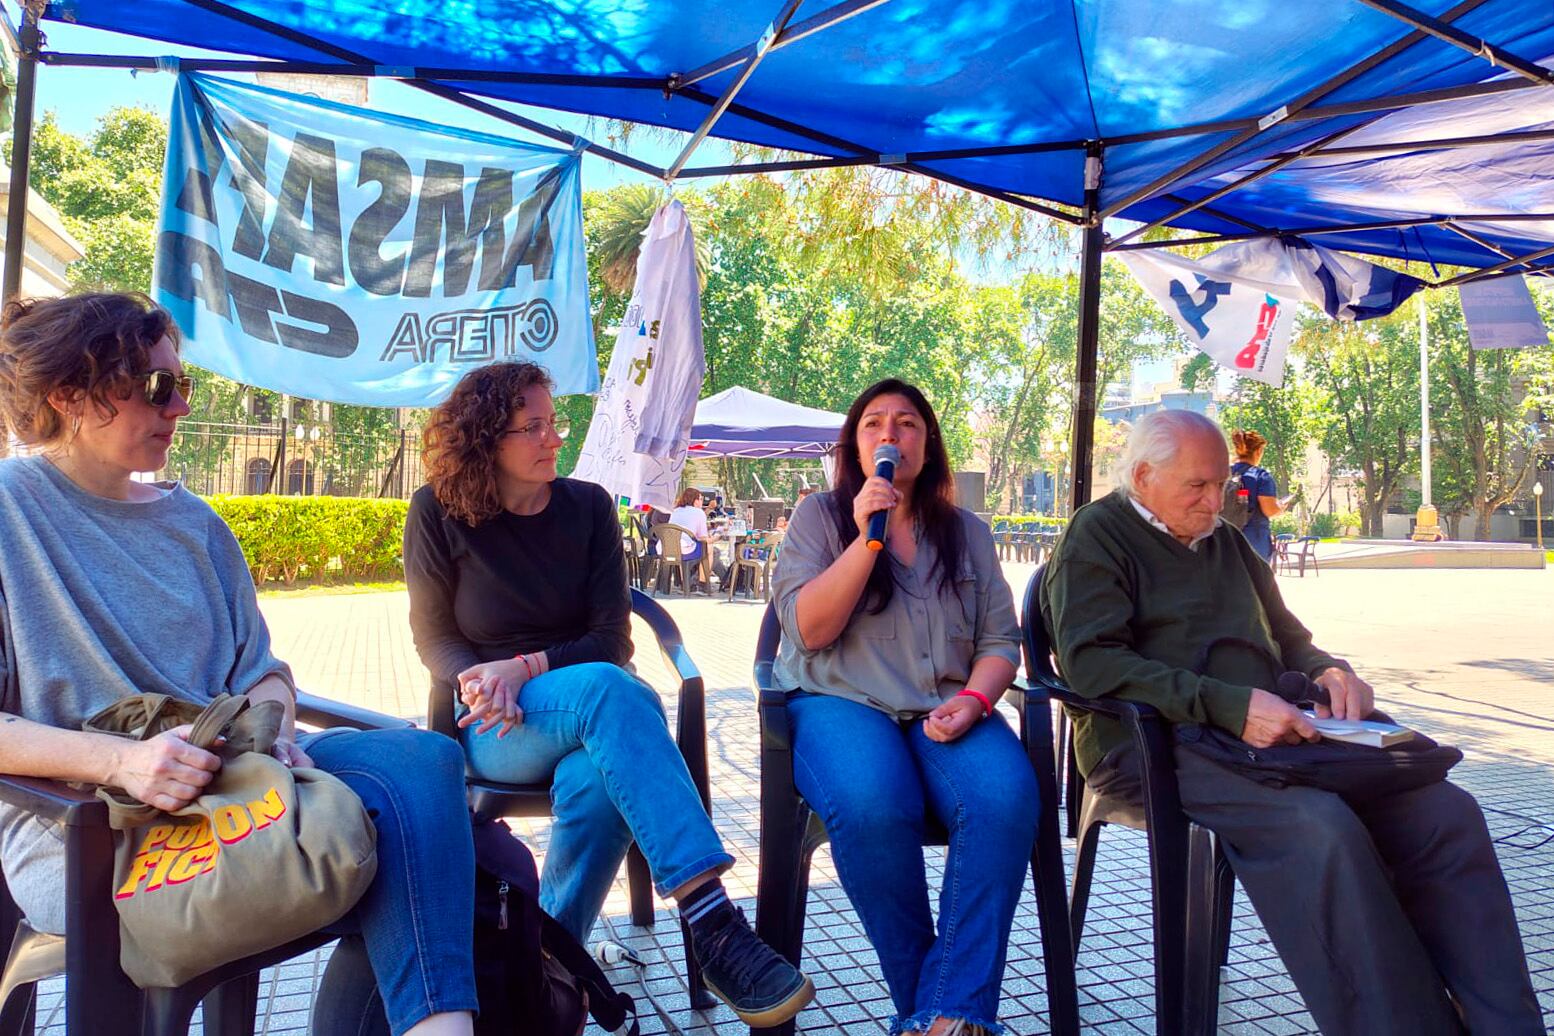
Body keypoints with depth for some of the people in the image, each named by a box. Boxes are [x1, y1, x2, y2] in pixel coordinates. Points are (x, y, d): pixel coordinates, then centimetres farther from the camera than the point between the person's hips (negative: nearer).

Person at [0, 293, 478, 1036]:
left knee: (419, 758, -24)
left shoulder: (192, 522, 17)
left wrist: (273, 736, -7)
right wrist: (121, 760, -24)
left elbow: (259, 669, 17)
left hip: (233, 777, 6)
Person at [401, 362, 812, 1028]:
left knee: (595, 779, -38)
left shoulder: (587, 506, 3)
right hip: (495, 728, -2)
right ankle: (712, 922, -42)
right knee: (609, 690, -37)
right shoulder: (439, 512, -1)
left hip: (587, 707, 2)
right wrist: (483, 680, -17)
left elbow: (612, 640, 0)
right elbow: (433, 637, 4)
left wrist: (526, 666, -17)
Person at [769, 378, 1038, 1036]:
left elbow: (1000, 641, 12)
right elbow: (809, 630, -3)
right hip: (841, 703, -2)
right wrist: (866, 537, -12)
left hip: (945, 710, 3)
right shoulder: (819, 516, 9)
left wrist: (973, 700, -9)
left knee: (1007, 798, -31)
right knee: (871, 805, -35)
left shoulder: (968, 532, 17)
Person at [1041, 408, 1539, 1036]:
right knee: (1319, 829, -33)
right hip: (1155, 742, -7)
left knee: (1446, 812, -11)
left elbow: (1287, 637, 32)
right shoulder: (1099, 535, 0)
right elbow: (1092, 662, -15)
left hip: (1270, 729, 7)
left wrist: (1329, 671, 6)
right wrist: (1230, 707, -24)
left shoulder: (1225, 539, 23)